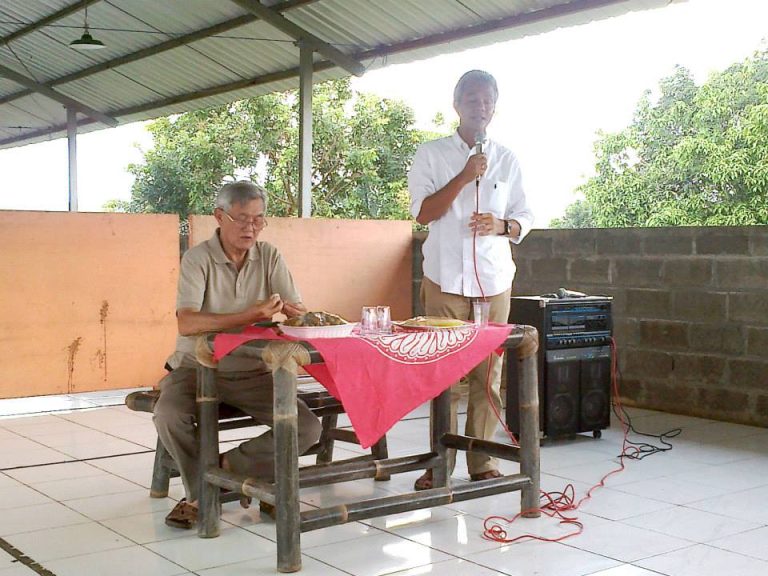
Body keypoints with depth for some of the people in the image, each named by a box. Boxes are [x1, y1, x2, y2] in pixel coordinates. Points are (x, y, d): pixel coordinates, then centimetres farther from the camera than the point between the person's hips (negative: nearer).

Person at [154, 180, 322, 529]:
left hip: (252, 373, 3)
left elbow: (299, 315, -4)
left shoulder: (269, 257, 3)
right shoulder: (198, 258, -9)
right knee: (168, 415, -32)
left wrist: (289, 311, -30)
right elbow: (187, 324, -24)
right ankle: (200, 492, -3)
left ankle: (229, 468, 4)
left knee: (308, 427, -16)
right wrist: (251, 316, -33)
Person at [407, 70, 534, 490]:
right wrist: (465, 177, -12)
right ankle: (440, 462, 8)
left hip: (494, 281, 2)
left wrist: (501, 226, -8)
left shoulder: (506, 160, 12)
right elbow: (422, 212, -4)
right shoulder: (431, 154, 5)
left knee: (488, 374, 3)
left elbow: (524, 218, 14)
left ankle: (482, 461, 12)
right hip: (445, 279, -2)